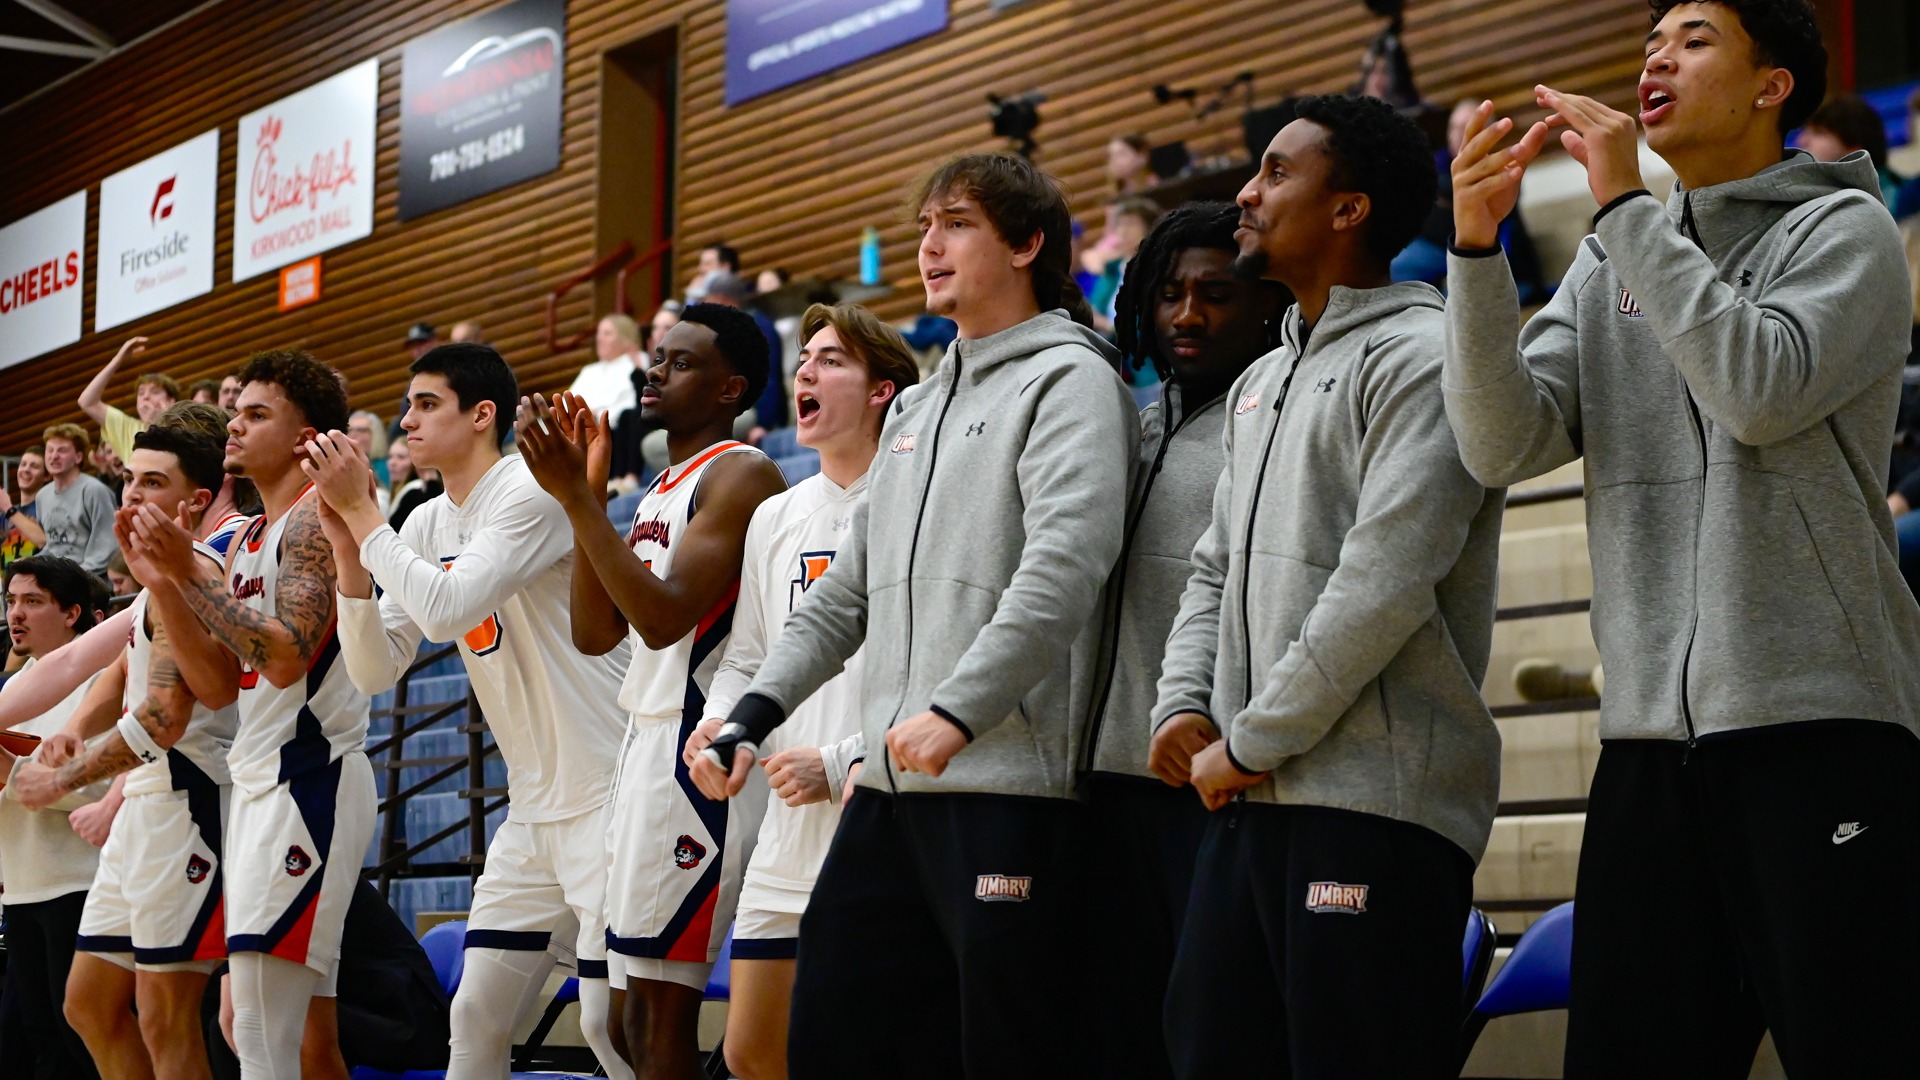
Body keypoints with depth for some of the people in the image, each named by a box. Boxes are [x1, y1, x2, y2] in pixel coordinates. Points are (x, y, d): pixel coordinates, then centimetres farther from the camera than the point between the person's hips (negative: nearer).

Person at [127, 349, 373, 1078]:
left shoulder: (315, 519, -11)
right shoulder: (248, 539, 19)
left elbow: (287, 657, -23)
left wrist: (189, 574, -21)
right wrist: (160, 573, 8)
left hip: (309, 778, -10)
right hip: (259, 779, 10)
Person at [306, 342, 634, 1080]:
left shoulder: (530, 492, -14)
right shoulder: (427, 525, 10)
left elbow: (449, 608, -27)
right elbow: (375, 671, 6)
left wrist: (362, 509, -17)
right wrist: (347, 547, -6)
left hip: (608, 792, -8)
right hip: (534, 804, 8)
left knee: (610, 1019, -10)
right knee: (477, 1016, 8)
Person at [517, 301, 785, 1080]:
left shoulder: (740, 475, -10)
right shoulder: (661, 489, 20)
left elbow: (664, 618, -21)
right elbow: (596, 634, 12)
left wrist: (574, 496, -21)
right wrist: (589, 492, 4)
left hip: (699, 754, -10)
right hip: (645, 747, 10)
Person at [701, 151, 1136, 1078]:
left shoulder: (1068, 379, -3)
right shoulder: (915, 409, 23)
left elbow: (1064, 563, -18)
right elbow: (847, 589, 24)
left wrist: (960, 708, -26)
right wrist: (753, 714, 14)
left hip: (1008, 784, -8)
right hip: (890, 791, 8)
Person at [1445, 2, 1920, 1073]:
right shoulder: (1608, 268, 18)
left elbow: (1761, 391, -16)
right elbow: (1506, 443, 4)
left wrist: (1625, 204, -11)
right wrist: (1476, 245, -8)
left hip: (1822, 718, -5)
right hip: (1649, 737, 5)